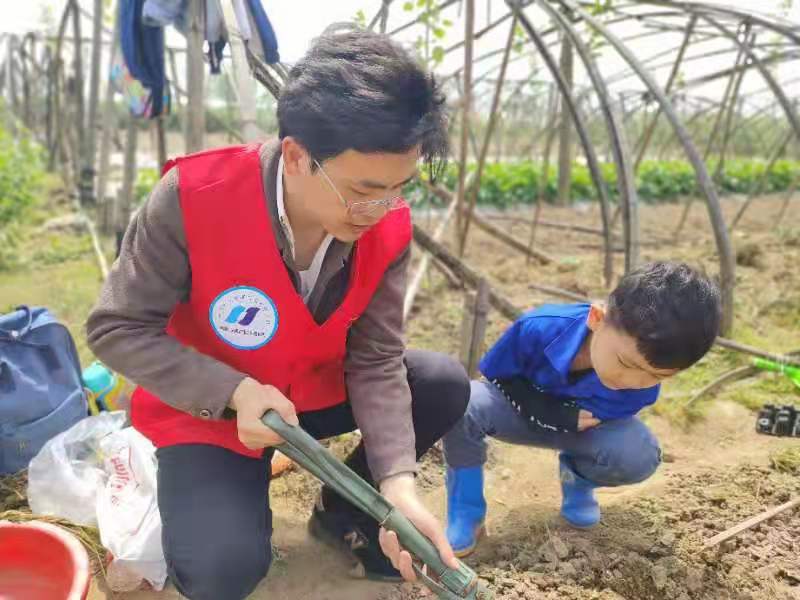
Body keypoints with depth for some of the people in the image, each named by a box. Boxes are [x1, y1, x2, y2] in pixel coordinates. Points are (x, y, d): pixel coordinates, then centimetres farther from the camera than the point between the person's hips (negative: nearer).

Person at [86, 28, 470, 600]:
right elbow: (116, 328, -21)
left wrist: (398, 484, -30)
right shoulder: (193, 197, -30)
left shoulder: (387, 227, -19)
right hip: (207, 409, -4)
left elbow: (376, 362, -16)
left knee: (447, 386, -12)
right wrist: (235, 393, -32)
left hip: (316, 391, 4)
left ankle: (345, 512, 11)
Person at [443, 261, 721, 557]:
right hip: (522, 408, -2)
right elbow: (497, 377, -17)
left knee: (640, 454, -29)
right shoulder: (539, 327, -37)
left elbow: (603, 414, -9)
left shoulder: (647, 375, -28)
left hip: (581, 423, 2)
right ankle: (466, 514, -11)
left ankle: (577, 477, 8)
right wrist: (547, 412, -28)